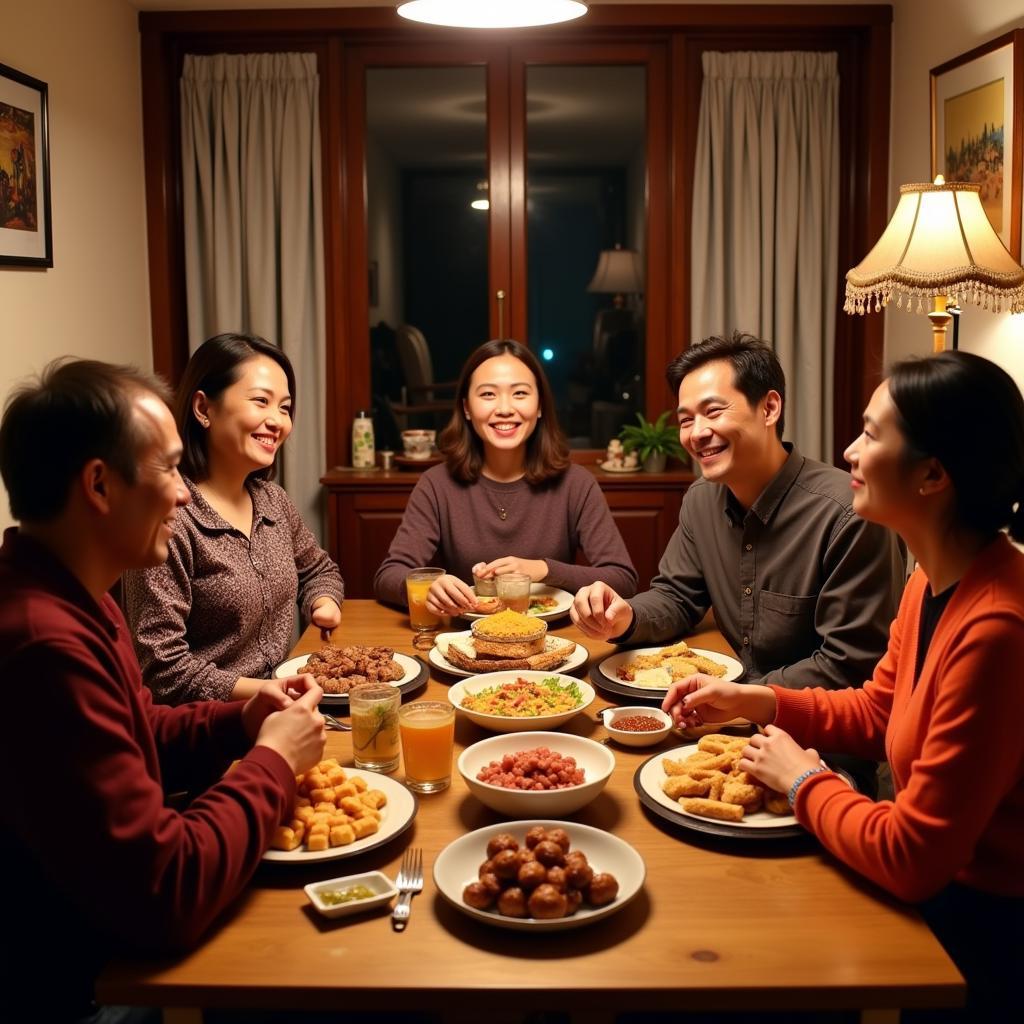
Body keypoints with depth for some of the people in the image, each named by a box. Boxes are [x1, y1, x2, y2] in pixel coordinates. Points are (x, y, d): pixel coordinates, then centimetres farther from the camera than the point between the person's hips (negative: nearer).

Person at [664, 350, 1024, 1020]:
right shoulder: (933, 582, -2)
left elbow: (910, 857, -27)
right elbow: (876, 710, 14)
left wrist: (803, 782, -11)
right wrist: (755, 701, 1)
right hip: (935, 887, 8)